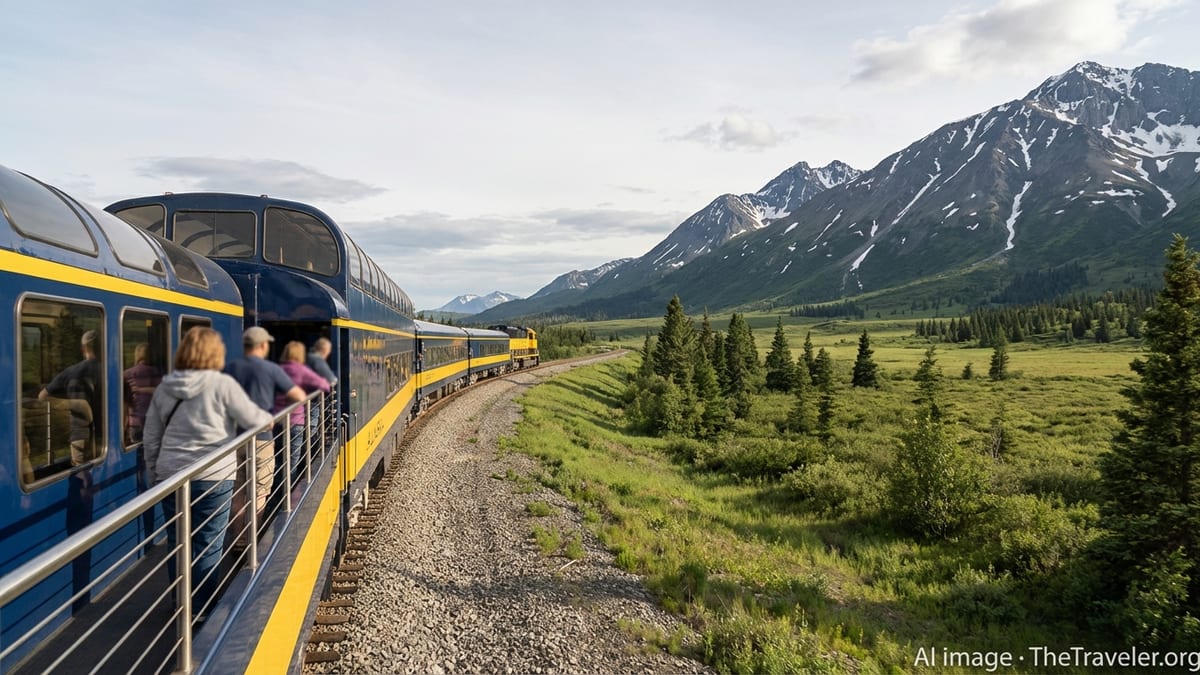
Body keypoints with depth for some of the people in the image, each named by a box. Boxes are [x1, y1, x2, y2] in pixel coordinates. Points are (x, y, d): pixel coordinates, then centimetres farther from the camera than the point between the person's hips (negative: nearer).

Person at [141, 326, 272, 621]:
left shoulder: (164, 388, 6)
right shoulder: (222, 384, -10)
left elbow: (150, 438, 11)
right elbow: (253, 420, -5)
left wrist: (155, 474, 21)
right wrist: (269, 418, 17)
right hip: (213, 478, -5)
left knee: (177, 543, 15)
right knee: (208, 547, 5)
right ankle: (201, 610, 13)